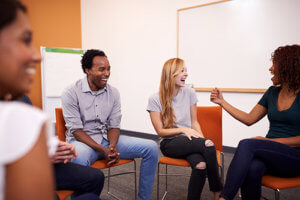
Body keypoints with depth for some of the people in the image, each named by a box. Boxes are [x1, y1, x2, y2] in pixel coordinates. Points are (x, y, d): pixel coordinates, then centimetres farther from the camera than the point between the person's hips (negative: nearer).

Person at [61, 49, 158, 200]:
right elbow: (76, 130, -12)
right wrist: (102, 150, -23)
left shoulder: (113, 93, 5)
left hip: (107, 138, 5)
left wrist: (112, 146, -16)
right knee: (80, 157, -44)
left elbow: (114, 126, 6)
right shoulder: (71, 94, -9)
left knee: (151, 148, -11)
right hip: (82, 140, -5)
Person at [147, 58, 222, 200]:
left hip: (190, 141, 3)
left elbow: (194, 122, 9)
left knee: (201, 165, -33)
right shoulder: (155, 99, -6)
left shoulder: (189, 93, 3)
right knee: (209, 146, -30)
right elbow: (160, 131, -4)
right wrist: (182, 129, -18)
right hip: (170, 143, -3)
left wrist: (202, 139, -9)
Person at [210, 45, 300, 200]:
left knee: (247, 144, -30)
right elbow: (249, 119, 15)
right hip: (271, 154, 4)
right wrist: (222, 102, 13)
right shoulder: (273, 92, 12)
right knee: (253, 168, -33)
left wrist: (270, 141, -15)